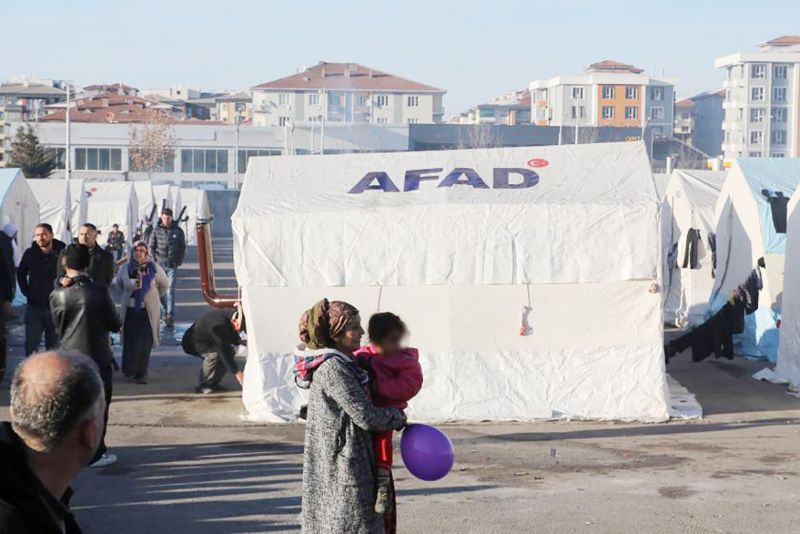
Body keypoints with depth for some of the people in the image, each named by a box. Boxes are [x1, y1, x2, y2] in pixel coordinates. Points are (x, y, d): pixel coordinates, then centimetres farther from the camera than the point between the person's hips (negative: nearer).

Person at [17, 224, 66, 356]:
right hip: (34, 305, 1)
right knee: (31, 345, 2)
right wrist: (26, 292, 6)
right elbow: (21, 274, 15)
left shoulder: (62, 253, -9)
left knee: (54, 345, 9)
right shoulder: (30, 254, -1)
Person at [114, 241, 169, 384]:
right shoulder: (125, 268, -1)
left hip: (148, 311, -1)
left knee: (145, 343, -4)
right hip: (129, 309, 1)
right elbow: (118, 284, 19)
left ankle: (141, 373, 3)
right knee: (129, 341, 6)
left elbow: (164, 285, 12)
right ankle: (129, 369, 24)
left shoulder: (154, 269, -4)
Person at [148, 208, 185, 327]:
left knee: (171, 290, -8)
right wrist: (155, 261, -2)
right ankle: (166, 309, 28)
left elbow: (183, 248, 9)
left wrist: (179, 261, 0)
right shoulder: (156, 231, 4)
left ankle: (170, 315, -10)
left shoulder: (178, 231, 2)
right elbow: (151, 247, 9)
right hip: (160, 265, 2)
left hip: (173, 265, -2)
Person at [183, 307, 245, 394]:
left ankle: (213, 383, 5)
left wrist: (242, 342, -17)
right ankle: (203, 385, -15)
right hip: (194, 342, -9)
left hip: (208, 342, 9)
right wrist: (237, 373, -35)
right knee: (214, 354, -32)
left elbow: (234, 338, 6)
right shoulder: (219, 324, -38)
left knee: (230, 352, -5)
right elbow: (223, 350, -36)